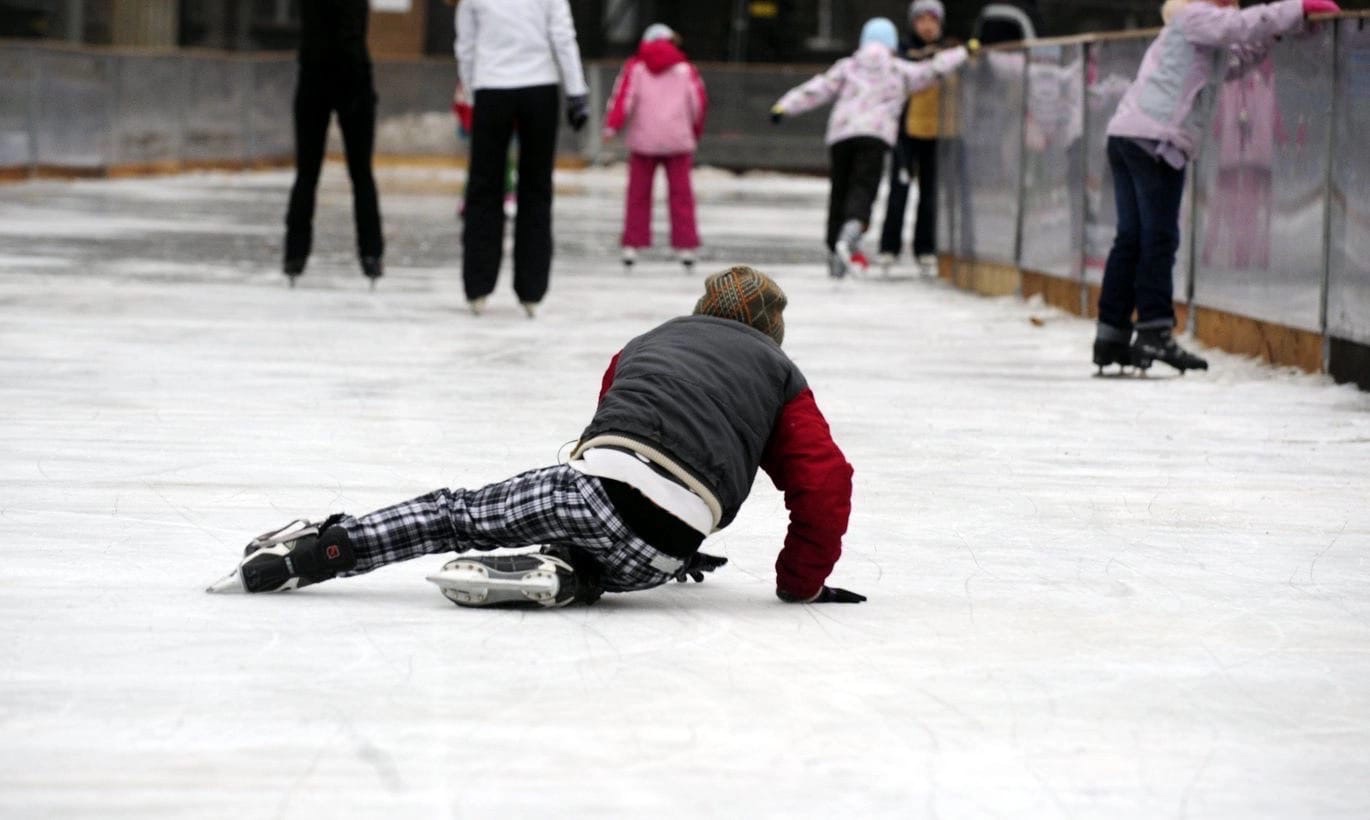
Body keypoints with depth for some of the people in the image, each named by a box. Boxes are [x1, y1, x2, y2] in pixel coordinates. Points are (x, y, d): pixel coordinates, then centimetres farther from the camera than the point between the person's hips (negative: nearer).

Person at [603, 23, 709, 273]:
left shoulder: (635, 67, 4)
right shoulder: (684, 69, 7)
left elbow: (624, 96, -8)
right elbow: (699, 102, 8)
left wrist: (612, 124, -12)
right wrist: (696, 131, 24)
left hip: (643, 139, 0)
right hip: (678, 139, 0)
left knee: (638, 193, 8)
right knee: (681, 193, 5)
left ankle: (632, 244, 5)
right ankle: (685, 245, 1)